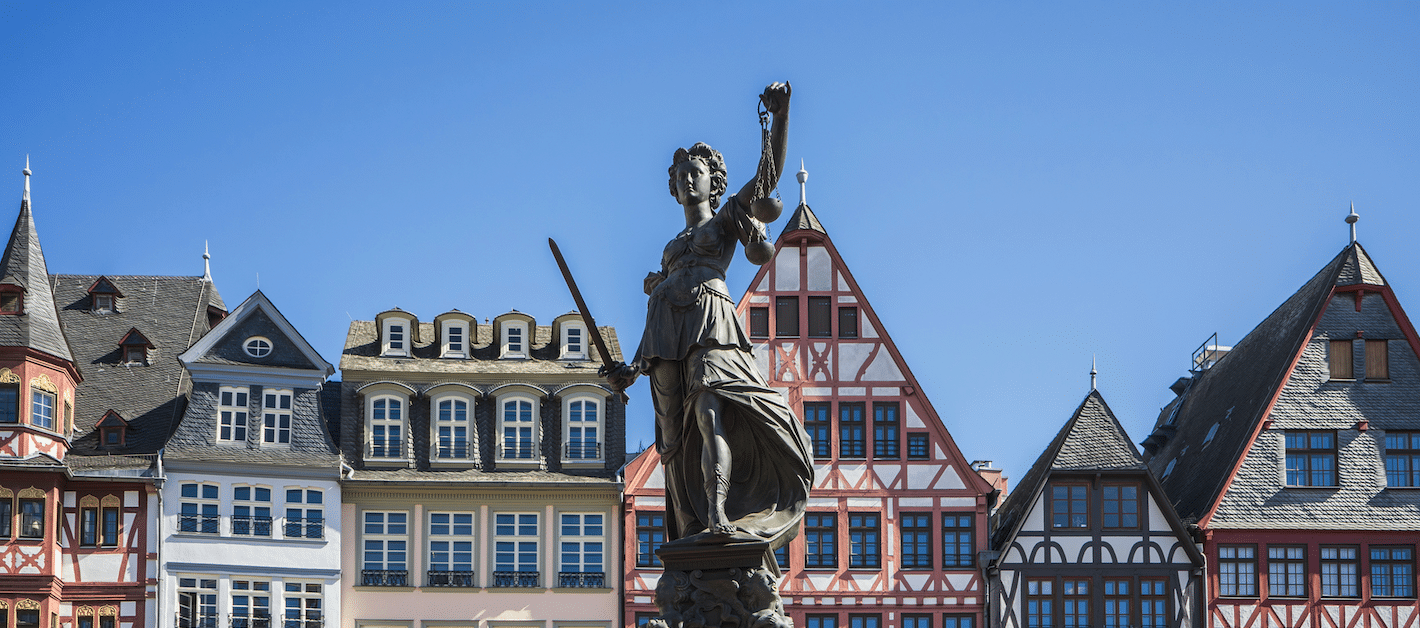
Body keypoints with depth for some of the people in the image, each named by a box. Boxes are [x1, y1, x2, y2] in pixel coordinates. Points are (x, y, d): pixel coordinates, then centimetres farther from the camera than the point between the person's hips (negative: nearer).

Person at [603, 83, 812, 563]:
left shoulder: (728, 216, 18)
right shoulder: (673, 247, 33)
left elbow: (770, 170, 5)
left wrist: (780, 116, -10)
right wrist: (634, 368, 15)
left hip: (709, 324, -7)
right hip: (665, 342, 7)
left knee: (710, 414, -28)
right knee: (679, 439, -3)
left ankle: (719, 519, -43)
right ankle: (697, 529, -4)